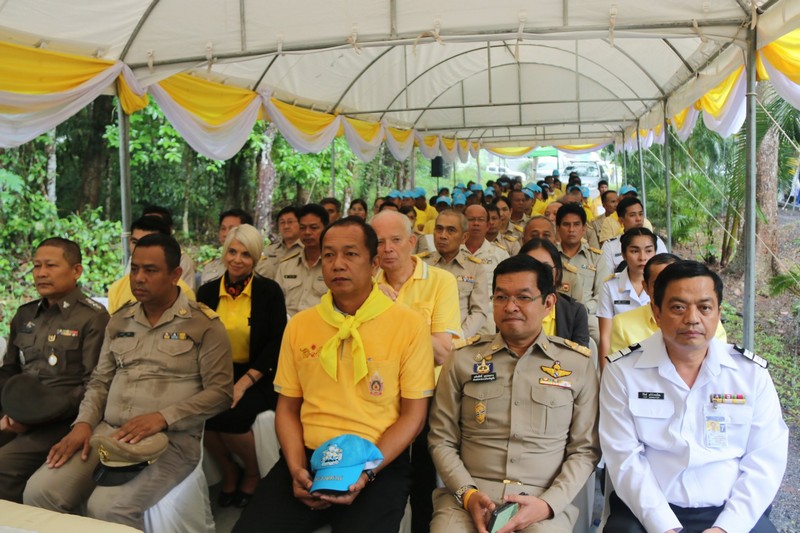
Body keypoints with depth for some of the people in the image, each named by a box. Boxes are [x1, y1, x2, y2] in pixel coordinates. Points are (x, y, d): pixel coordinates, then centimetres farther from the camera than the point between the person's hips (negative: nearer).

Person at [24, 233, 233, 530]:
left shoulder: (204, 324, -3)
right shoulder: (119, 322, 16)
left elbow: (219, 392, -7)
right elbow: (100, 381, 19)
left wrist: (162, 418, -19)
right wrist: (84, 423, 0)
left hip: (171, 438, -5)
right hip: (108, 431, 6)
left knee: (108, 507, -28)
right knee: (40, 492, -16)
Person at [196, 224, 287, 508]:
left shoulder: (269, 291, -3)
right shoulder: (207, 292, 6)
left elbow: (276, 344, -8)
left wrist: (245, 382, -18)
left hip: (258, 377, -3)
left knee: (231, 415, -30)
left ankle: (252, 474, 4)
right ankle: (228, 472, 5)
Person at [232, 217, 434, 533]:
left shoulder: (409, 324, -4)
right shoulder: (299, 325, 8)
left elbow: (413, 414, -3)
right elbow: (287, 407, 11)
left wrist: (367, 472, -14)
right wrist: (296, 468, -5)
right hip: (308, 459, 3)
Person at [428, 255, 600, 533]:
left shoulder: (578, 364, 4)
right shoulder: (463, 360, 5)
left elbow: (585, 449, 5)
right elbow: (442, 440, 7)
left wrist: (549, 503, -9)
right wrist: (467, 493, -8)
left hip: (544, 502, 0)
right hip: (468, 497, 1)